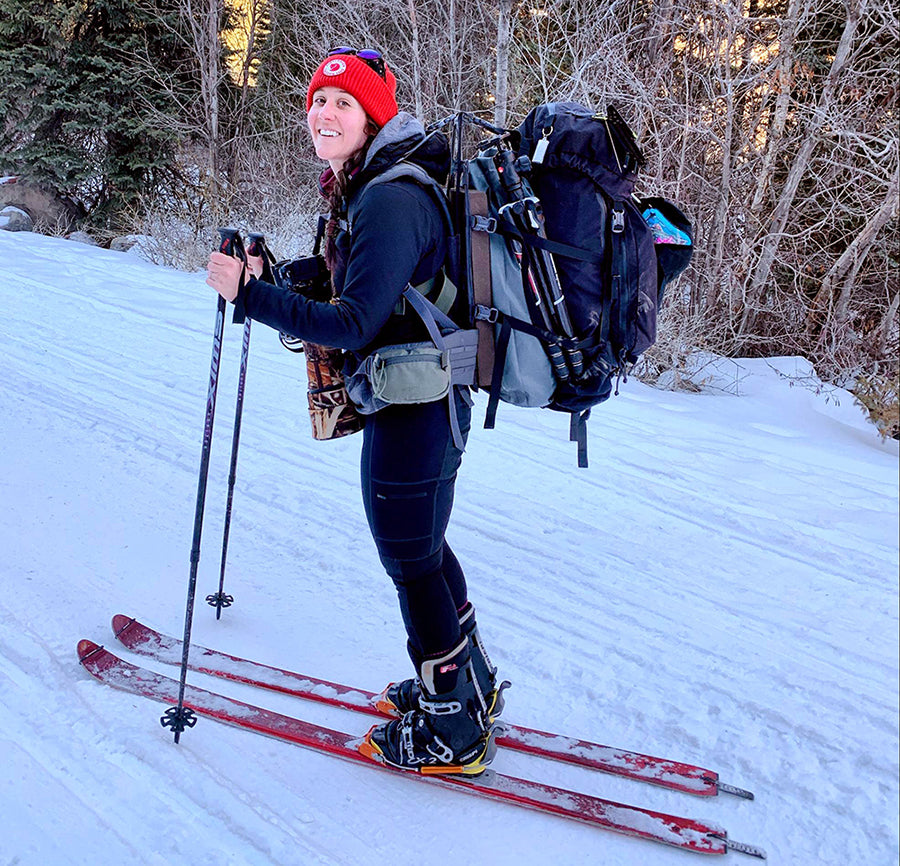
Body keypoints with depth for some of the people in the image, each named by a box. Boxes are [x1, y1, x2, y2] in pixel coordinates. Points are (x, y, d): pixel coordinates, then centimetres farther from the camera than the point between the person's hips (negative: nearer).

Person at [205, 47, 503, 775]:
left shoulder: (391, 199, -21)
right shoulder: (367, 189, 11)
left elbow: (355, 324, -25)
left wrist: (250, 295, -24)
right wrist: (276, 279, 11)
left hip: (411, 407, -10)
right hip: (421, 397, 10)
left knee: (409, 562, 4)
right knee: (422, 548, 22)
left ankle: (454, 732, 23)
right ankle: (468, 685, 41)